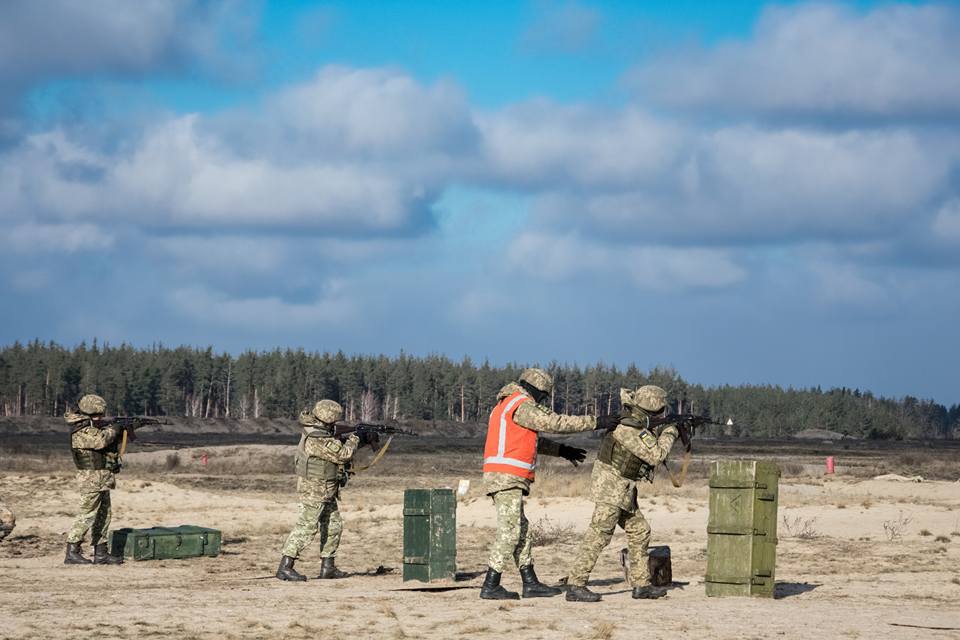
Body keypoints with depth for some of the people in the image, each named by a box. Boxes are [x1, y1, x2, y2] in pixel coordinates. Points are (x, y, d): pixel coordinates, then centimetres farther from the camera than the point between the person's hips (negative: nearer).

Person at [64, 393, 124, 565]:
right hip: (91, 478, -10)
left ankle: (100, 553, 15)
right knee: (87, 515, -10)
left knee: (103, 516, 11)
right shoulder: (82, 431, -16)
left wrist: (126, 431, 8)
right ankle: (72, 553, -10)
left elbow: (112, 442, 22)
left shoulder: (92, 427, 15)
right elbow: (101, 440, -30)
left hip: (102, 480, 10)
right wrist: (113, 430, -11)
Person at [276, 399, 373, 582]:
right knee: (306, 527, -10)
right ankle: (285, 568, -11)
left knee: (333, 526, 14)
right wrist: (354, 438, -3)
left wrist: (360, 442, 12)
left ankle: (327, 567, 19)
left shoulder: (319, 433, 9)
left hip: (326, 492, 10)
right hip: (314, 490, -10)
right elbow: (343, 454, -20)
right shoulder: (317, 439, -23)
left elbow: (338, 448, 21)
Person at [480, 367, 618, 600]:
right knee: (509, 531, -9)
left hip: (502, 478, 10)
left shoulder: (507, 405, 22)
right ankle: (491, 587, -10)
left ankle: (530, 583, 14)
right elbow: (555, 423, -15)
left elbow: (533, 439, 31)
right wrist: (594, 422, -11)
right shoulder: (522, 406, -10)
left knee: (521, 530, 12)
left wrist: (561, 450, 29)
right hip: (507, 478, -10)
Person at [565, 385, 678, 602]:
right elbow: (656, 455, -19)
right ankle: (575, 585, -14)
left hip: (623, 490, 10)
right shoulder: (631, 429, -21)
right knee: (598, 535, -12)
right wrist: (669, 434, -4)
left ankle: (641, 584, 19)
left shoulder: (633, 422, 7)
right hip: (611, 487, -10)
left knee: (639, 532, 14)